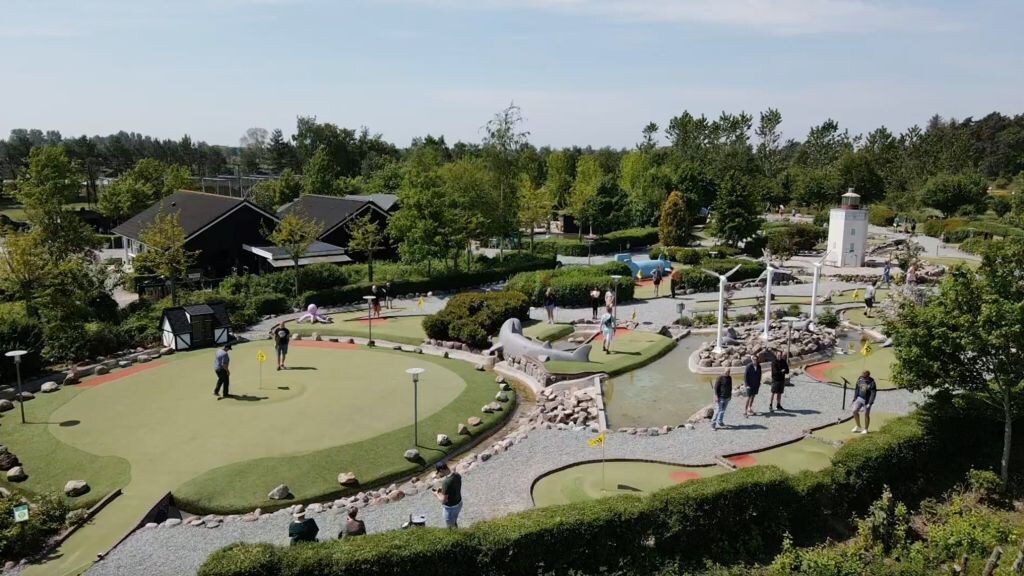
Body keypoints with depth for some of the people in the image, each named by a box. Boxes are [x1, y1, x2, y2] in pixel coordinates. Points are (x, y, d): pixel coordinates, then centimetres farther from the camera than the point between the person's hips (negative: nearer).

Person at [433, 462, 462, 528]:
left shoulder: (446, 482, -33)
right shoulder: (457, 475, -9)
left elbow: (444, 500, -27)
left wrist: (437, 494, -9)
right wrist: (442, 489, 6)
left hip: (450, 508, -8)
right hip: (458, 503, 8)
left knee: (451, 528, 16)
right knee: (454, 523, 31)